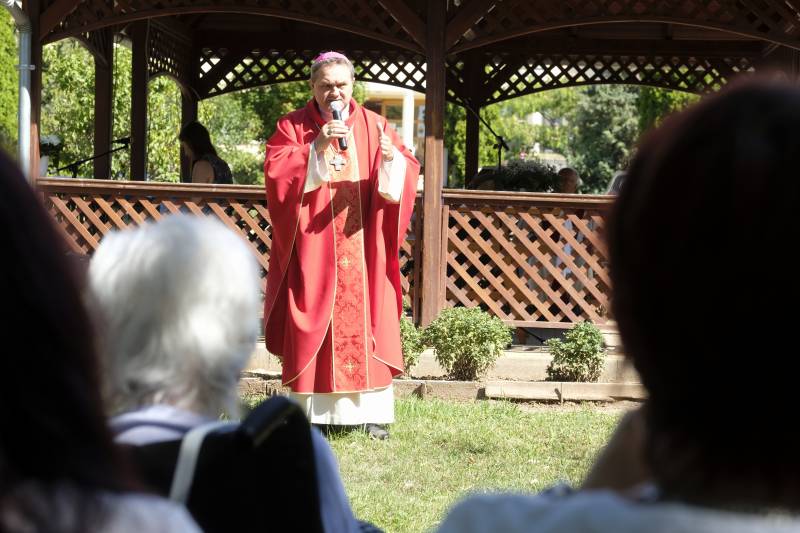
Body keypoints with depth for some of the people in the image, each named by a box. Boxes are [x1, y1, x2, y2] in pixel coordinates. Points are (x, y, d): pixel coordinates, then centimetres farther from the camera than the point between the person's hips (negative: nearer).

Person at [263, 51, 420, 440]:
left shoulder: (373, 126, 9)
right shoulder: (292, 127, 4)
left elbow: (406, 172, 1)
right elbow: (277, 174, -11)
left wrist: (391, 157, -22)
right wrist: (316, 148, -22)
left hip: (362, 250, 2)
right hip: (312, 249, -2)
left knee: (364, 325, 0)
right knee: (313, 327, -3)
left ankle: (370, 412, 3)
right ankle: (313, 412, 0)